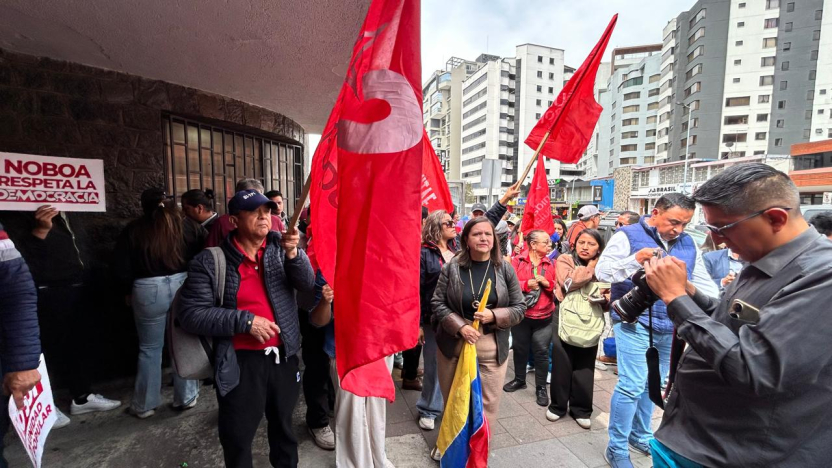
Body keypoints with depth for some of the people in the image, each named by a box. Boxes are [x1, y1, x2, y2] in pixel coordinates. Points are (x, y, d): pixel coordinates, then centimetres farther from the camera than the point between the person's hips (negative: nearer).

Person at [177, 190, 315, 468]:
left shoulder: (279, 246, -3)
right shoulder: (211, 262, -10)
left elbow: (307, 284, -10)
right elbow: (191, 315, -11)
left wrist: (293, 252, -27)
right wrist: (244, 321, -20)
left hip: (284, 356, 3)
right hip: (241, 363, -3)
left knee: (284, 425, 24)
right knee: (238, 440, 13)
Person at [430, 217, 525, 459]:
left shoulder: (505, 270, -4)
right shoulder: (452, 267, -7)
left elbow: (519, 307, 0)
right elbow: (437, 303, -5)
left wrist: (494, 316, -17)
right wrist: (459, 326, -18)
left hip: (492, 347, 0)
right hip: (453, 344, 0)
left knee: (488, 403, 10)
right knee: (452, 400, 19)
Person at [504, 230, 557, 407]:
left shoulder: (550, 263, 4)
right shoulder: (517, 261, -5)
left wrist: (547, 283, -15)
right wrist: (526, 284, -23)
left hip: (544, 316, 1)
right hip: (520, 314, -1)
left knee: (541, 351, 5)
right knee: (520, 348, 15)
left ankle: (541, 388, 22)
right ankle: (519, 379, 36)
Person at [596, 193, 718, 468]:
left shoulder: (688, 243, 10)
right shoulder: (628, 236, -9)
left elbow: (703, 282, 16)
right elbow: (601, 271, -17)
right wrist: (635, 260, -31)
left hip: (670, 327, 7)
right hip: (634, 323, -6)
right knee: (631, 387, -5)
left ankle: (640, 435, 38)